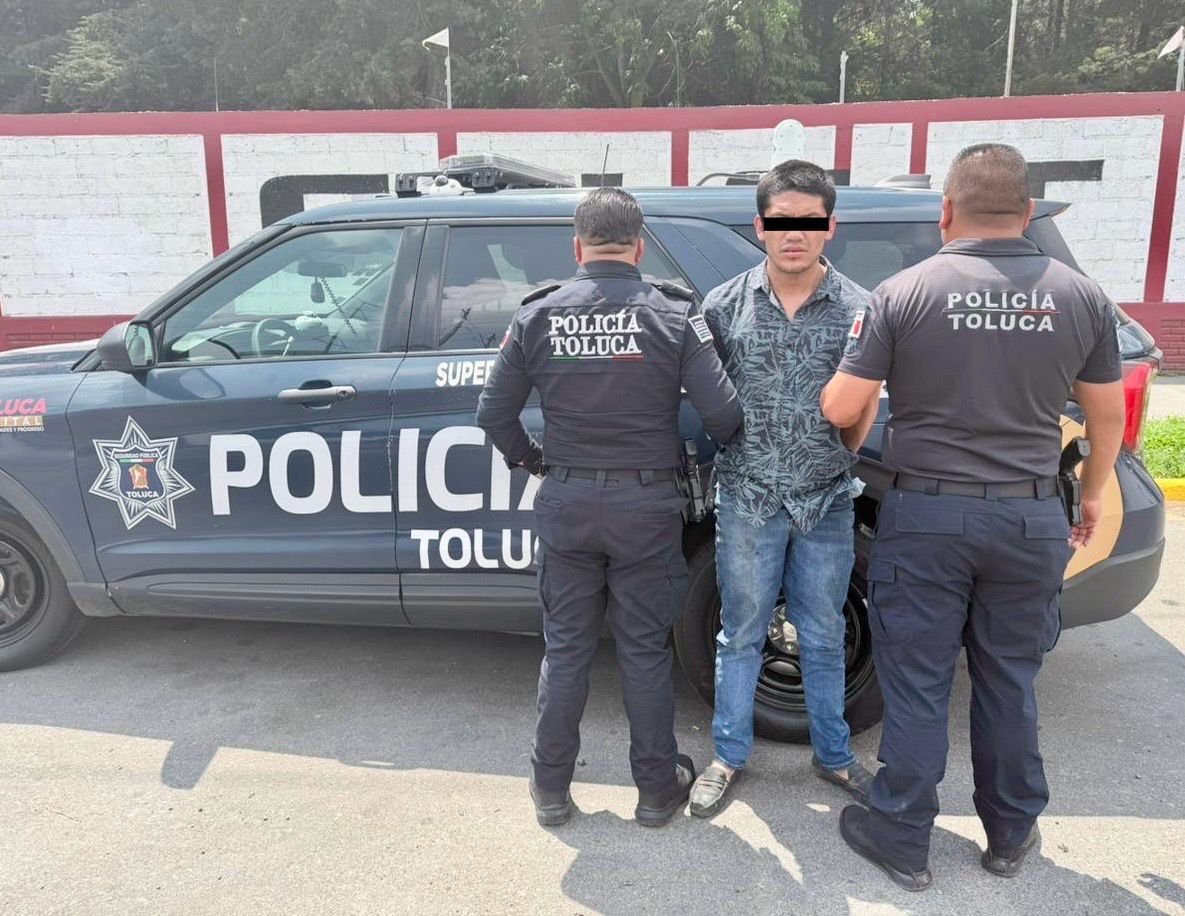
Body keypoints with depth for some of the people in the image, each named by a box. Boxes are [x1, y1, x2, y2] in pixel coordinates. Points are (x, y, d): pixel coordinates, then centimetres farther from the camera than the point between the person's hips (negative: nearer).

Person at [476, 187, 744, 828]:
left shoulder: (538, 316, -2)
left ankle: (551, 788, 28)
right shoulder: (672, 314, -7)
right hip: (647, 506, -1)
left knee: (565, 648, 15)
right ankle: (656, 788, 27)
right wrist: (725, 452, 12)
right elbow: (722, 413, -11)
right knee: (645, 651, 12)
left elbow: (494, 412, 0)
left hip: (565, 503, 2)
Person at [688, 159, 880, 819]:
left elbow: (862, 414, 8)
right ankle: (730, 755, 28)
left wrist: (841, 460, -2)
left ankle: (834, 754, 33)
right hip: (748, 500, 0)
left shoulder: (860, 309, 0)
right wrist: (749, 462, -1)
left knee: (823, 638, 14)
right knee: (741, 635, 11)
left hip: (827, 503, 1)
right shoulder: (726, 305, -1)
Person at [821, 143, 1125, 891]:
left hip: (927, 514, -2)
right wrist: (1093, 494, 25)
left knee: (917, 683, 8)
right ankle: (1011, 835, 33)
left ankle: (902, 840, 21)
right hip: (1031, 518, 3)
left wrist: (852, 370, 14)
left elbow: (841, 409, -8)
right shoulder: (1080, 295, 0)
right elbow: (1108, 415, 9)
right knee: (1010, 682, 17)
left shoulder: (906, 292, -9)